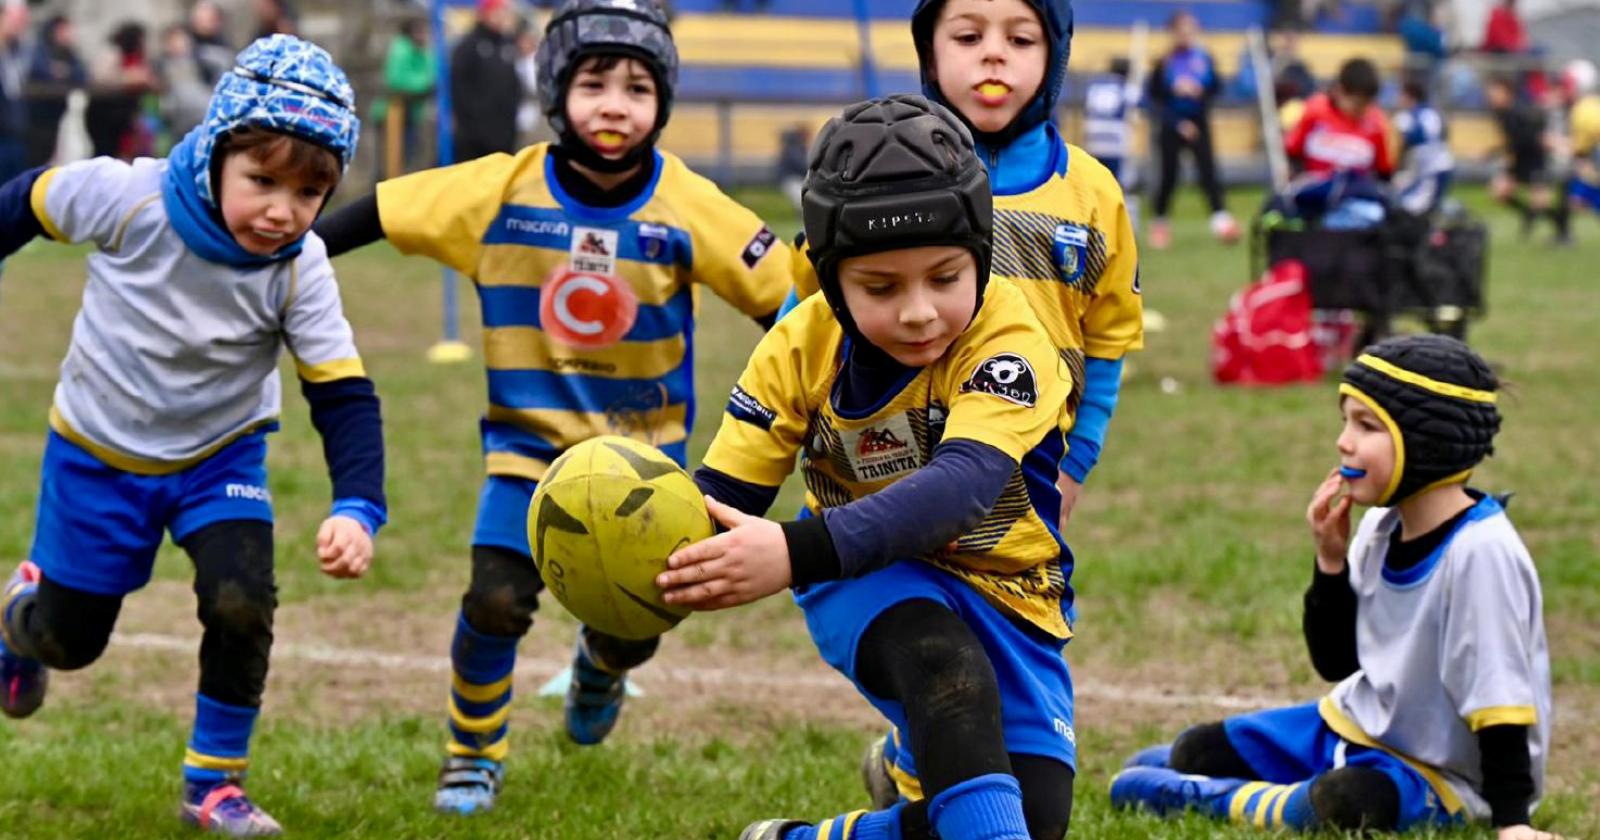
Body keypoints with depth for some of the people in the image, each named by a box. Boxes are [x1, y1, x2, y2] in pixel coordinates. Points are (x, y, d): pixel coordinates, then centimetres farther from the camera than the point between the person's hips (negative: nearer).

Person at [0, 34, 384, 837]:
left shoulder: (301, 271, -23)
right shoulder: (128, 197, -28)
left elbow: (344, 395, -23)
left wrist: (357, 508, -38)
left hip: (221, 455, 1)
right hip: (99, 453, -1)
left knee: (242, 605, -21)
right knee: (69, 640, 11)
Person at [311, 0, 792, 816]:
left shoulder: (687, 210, -13)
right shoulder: (501, 192, -13)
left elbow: (783, 292, -8)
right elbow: (381, 212, -5)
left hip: (645, 444, 1)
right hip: (530, 438, -1)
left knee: (634, 624, 2)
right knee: (495, 600, -15)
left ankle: (600, 668, 42)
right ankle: (473, 755, 12)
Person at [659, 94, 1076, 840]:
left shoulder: (1008, 340, -25)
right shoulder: (801, 348, -13)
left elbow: (962, 485, -42)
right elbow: (724, 494, -15)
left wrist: (800, 551, -57)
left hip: (1001, 588, 1)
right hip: (871, 577, -1)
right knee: (947, 663, -35)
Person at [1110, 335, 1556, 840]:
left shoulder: (1481, 552, -26)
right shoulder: (1381, 528, -1)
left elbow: (1499, 699, -25)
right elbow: (1336, 661, 5)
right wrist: (1331, 561, -9)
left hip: (1441, 774, -8)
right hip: (1359, 723, 8)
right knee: (1198, 751, 7)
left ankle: (1207, 798, -17)